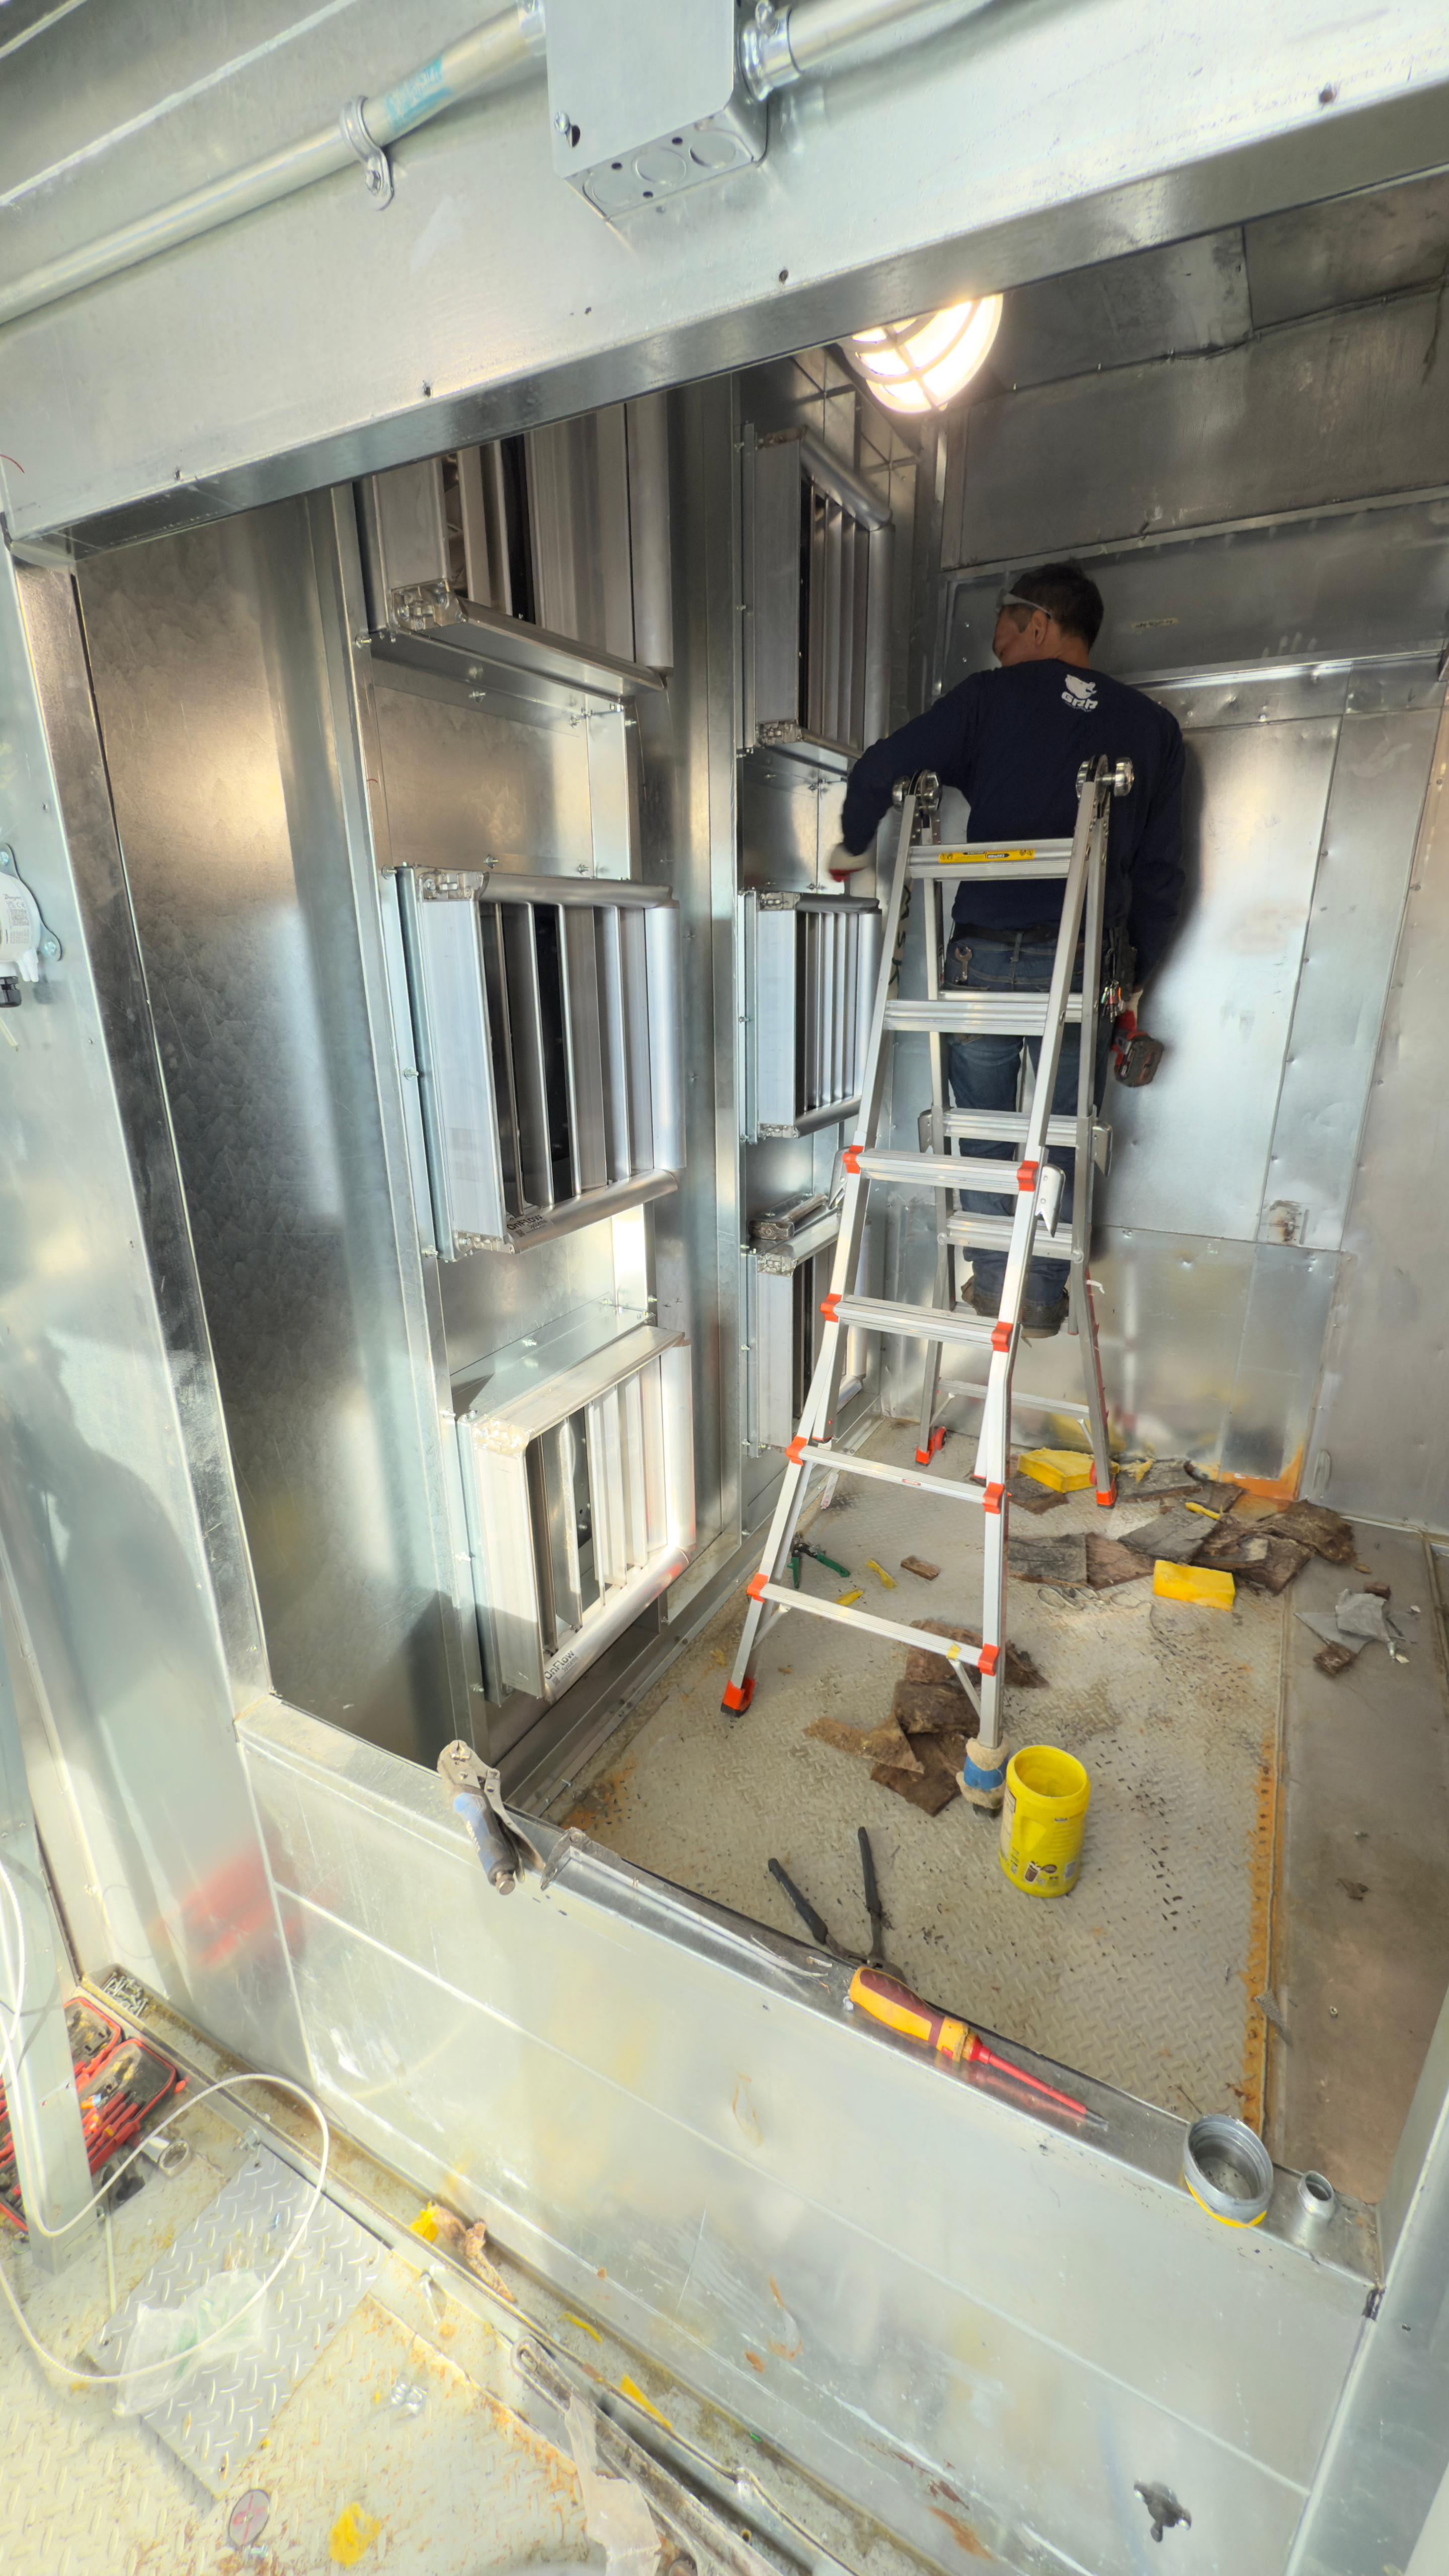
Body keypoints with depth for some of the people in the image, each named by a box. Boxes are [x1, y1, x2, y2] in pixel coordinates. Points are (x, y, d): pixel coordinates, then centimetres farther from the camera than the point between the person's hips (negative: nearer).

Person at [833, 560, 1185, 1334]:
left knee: (982, 1126, 13)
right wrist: (1132, 975, 20)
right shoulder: (1151, 725, 14)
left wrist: (852, 847, 20)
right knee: (1061, 1133, 12)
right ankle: (1044, 1296, 19)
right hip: (1085, 961, 2)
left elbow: (880, 771, 1)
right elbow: (1160, 871, 13)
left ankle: (992, 1281, 21)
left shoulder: (992, 696, 6)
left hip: (985, 953, -2)